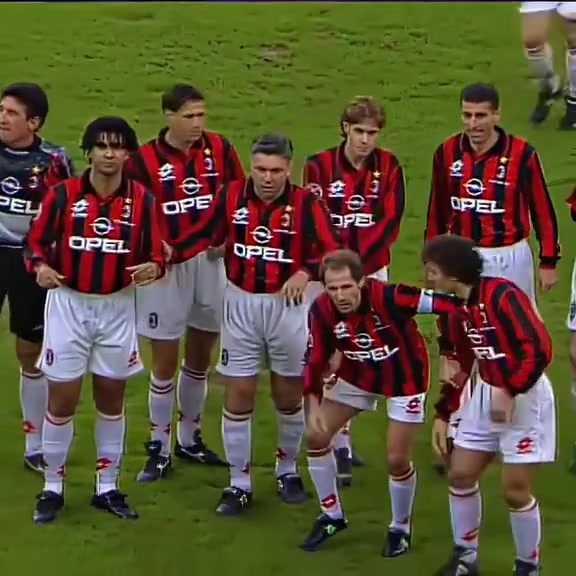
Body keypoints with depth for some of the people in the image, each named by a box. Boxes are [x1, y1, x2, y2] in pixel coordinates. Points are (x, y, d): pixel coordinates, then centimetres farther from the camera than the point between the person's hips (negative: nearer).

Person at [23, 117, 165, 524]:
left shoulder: (142, 200, -5)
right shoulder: (63, 194, -8)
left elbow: (155, 254, 0)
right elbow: (36, 241, -1)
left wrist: (153, 268, -23)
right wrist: (40, 266, -22)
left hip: (117, 307, 2)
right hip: (69, 304, -1)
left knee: (112, 399, 11)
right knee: (62, 401, 1)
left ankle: (108, 488, 23)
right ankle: (52, 488, 13)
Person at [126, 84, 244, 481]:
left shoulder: (219, 149, -1)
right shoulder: (145, 160, -10)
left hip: (212, 264, 3)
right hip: (167, 268, -3)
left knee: (200, 358, 15)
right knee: (165, 361, 2)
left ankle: (189, 440, 31)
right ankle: (160, 449, 13)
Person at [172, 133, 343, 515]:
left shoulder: (305, 204, -14)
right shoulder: (232, 196, -6)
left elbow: (334, 250, -16)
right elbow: (206, 234, 4)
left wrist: (307, 273, -31)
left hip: (287, 305, -1)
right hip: (241, 304, 1)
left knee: (289, 395, 13)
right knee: (238, 397, 3)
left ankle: (288, 471, 35)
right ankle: (239, 484, 14)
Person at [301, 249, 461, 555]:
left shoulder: (388, 297, -36)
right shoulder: (322, 310, -22)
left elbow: (447, 303, -35)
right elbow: (315, 359, -9)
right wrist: (313, 405, -17)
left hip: (404, 378, -4)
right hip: (358, 376, 4)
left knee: (397, 459, -4)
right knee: (316, 436, 2)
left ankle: (401, 528, 24)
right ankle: (331, 516, 23)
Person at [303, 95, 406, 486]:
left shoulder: (388, 167, 0)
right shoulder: (320, 166, -6)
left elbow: (390, 222, -7)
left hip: (373, 273, 3)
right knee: (333, 361, -7)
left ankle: (341, 440, 18)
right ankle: (340, 448, -4)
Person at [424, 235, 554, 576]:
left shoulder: (503, 295, -22)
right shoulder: (459, 308, 4)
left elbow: (540, 350, -27)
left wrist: (509, 393, -26)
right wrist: (443, 415, 16)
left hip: (524, 398, -8)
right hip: (485, 395, 8)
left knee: (515, 490, -5)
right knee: (460, 474, 8)